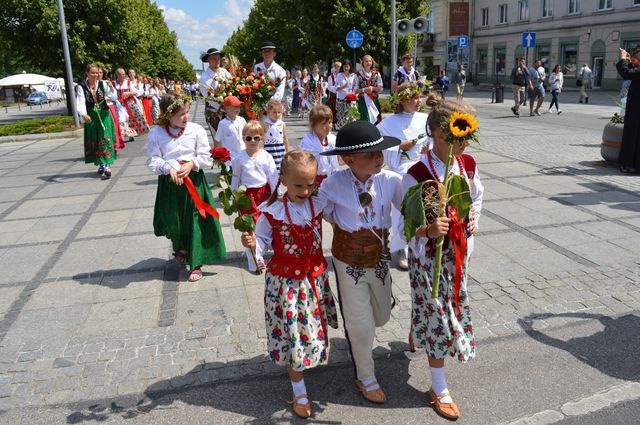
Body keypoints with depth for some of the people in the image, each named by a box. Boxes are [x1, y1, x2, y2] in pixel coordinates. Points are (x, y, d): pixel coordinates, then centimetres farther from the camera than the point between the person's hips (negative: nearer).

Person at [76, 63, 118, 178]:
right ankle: (101, 164, 23)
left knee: (105, 139, -9)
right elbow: (80, 103, -15)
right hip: (90, 117, 1)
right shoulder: (81, 86, -6)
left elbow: (114, 97, -6)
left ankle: (107, 166, -14)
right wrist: (83, 114, -33)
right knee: (94, 141, 9)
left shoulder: (102, 84, -3)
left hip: (104, 115, -1)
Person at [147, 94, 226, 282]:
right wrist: (168, 167, -22)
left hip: (194, 181, -1)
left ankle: (195, 264, 13)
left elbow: (206, 158, -3)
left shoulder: (196, 130, -5)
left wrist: (192, 164, -21)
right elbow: (153, 160, -4)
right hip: (169, 183, 1)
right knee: (173, 222, 12)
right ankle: (180, 249, 45)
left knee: (195, 222, 1)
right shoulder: (156, 133, -3)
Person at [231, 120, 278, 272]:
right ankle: (256, 260, 5)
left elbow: (273, 177, 1)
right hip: (247, 195, -1)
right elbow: (235, 180, 6)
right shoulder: (239, 158, -2)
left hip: (264, 193, 2)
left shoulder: (266, 156, -2)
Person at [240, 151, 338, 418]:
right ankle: (299, 392, 23)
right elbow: (262, 241, -9)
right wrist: (251, 243, -28)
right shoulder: (272, 213, -17)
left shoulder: (319, 205, -6)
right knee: (292, 334, 6)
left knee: (313, 326, 19)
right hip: (286, 282, -3)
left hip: (316, 277, 4)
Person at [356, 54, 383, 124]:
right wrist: (364, 90, -17)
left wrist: (373, 88, -13)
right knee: (365, 121, -8)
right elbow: (355, 90, -1)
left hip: (374, 101, 2)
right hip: (363, 101, -2)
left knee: (376, 121, -2)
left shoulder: (376, 74, 5)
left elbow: (381, 89, 5)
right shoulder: (359, 74, 0)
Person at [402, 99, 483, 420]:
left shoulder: (468, 164, -4)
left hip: (457, 251, 7)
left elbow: (477, 197, 16)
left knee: (452, 305, 23)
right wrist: (429, 230, -37)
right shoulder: (417, 175, -24)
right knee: (437, 315, 3)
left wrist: (474, 219, -1)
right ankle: (439, 388, 22)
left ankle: (416, 331, 57)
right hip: (429, 254, -6)